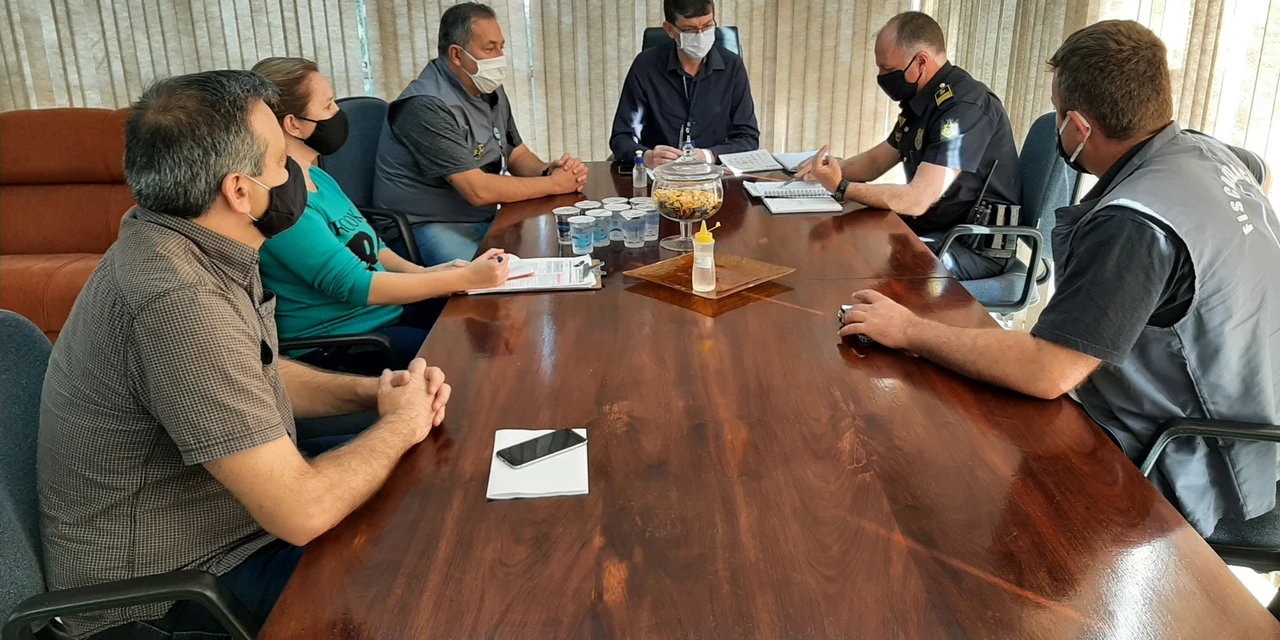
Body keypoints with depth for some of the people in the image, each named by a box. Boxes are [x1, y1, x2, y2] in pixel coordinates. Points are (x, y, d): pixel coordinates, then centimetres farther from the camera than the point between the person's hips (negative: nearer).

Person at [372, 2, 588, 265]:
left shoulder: (490, 90, 8)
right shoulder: (428, 106, -21)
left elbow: (517, 156, 15)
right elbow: (478, 190, -25)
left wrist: (549, 170, -8)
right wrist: (553, 183, -16)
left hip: (486, 219, 9)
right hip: (430, 227, -9)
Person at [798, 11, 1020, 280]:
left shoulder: (963, 108, -23)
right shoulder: (922, 101, 8)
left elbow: (917, 200, -29)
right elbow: (875, 161, 17)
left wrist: (841, 187, -21)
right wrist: (830, 168, -3)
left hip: (975, 248, -9)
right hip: (933, 229, 9)